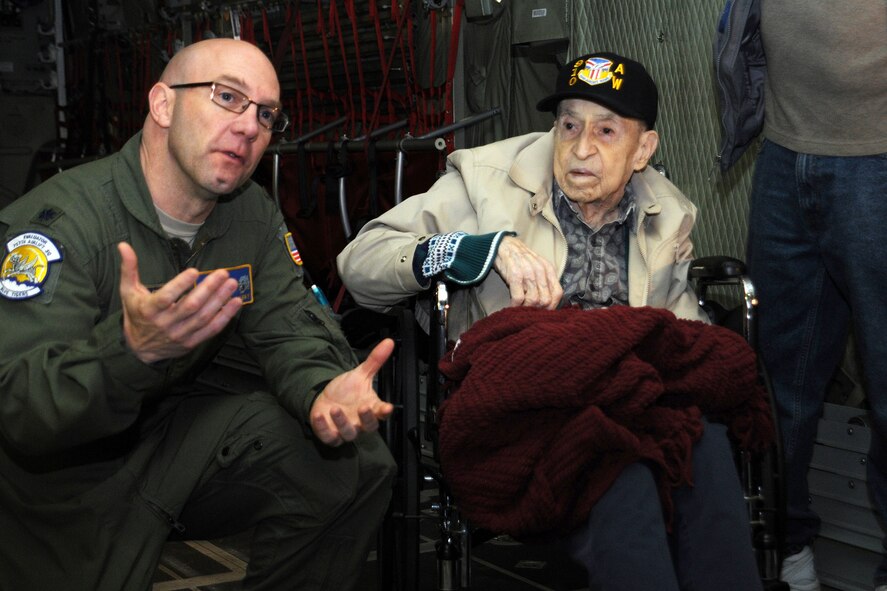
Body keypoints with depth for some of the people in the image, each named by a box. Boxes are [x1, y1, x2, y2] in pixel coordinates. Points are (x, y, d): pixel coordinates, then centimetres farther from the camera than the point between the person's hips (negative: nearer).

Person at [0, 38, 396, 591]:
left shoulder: (255, 215, 0)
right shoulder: (62, 219, -24)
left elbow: (288, 327, -6)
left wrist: (324, 390, -31)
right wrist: (130, 351, -50)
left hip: (173, 430, 6)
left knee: (357, 464, -9)